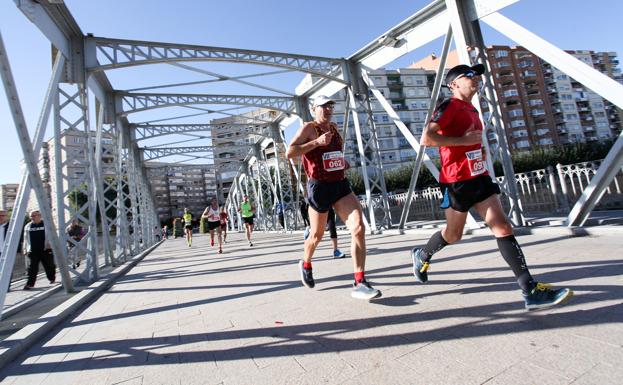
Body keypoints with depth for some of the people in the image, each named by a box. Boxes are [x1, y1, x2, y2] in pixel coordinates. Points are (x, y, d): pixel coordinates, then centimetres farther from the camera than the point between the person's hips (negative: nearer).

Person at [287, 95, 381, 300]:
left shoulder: (334, 127, 16)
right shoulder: (308, 127, -4)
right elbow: (289, 153, -14)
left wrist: (342, 160, 15)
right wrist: (317, 142, -19)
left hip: (341, 185, 6)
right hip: (319, 187, -5)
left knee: (359, 228, -13)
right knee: (317, 235, 10)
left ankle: (359, 283, -9)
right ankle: (305, 265, 42)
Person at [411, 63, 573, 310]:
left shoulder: (472, 110, 19)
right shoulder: (449, 106, -8)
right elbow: (426, 138, -22)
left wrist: (479, 148, 14)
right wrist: (463, 140, -20)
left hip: (480, 178, 8)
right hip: (457, 182, -8)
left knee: (503, 228, -3)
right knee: (453, 235, 7)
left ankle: (530, 291, -1)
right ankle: (421, 255, 34)